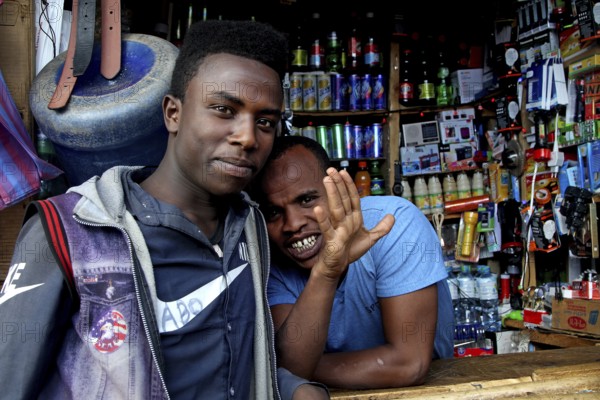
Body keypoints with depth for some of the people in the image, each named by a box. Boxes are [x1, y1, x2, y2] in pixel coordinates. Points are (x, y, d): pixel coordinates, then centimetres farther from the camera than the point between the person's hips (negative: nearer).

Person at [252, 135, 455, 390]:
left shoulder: (393, 221, -21)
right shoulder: (271, 260, -11)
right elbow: (290, 367, -23)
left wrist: (304, 369, -18)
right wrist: (323, 275, -36)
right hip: (340, 394, 2)